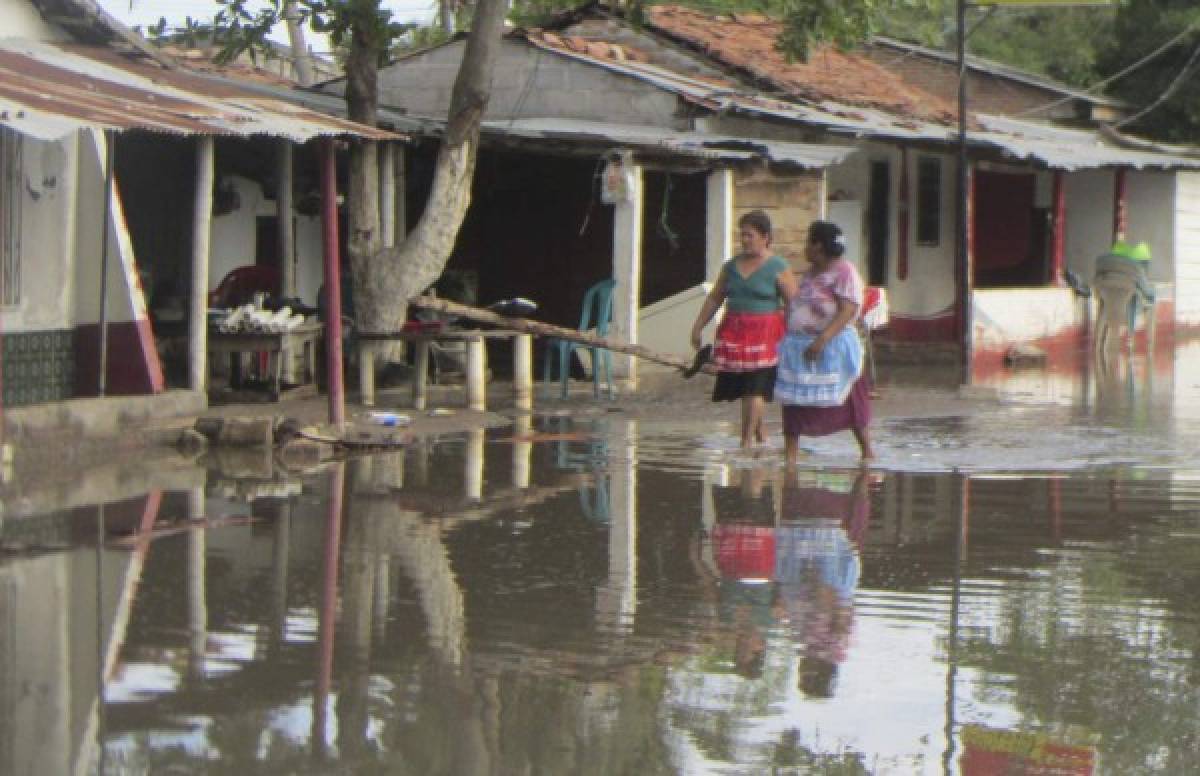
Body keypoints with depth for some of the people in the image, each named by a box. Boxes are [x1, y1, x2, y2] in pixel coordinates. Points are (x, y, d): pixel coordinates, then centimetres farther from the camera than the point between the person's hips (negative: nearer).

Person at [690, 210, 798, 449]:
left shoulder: (778, 268, -3)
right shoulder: (732, 266, 12)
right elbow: (714, 299, 16)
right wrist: (698, 326, 11)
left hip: (764, 335, -5)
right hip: (733, 335, 5)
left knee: (754, 389, -11)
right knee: (743, 389, 8)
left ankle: (747, 441, -10)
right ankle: (759, 432, 26)